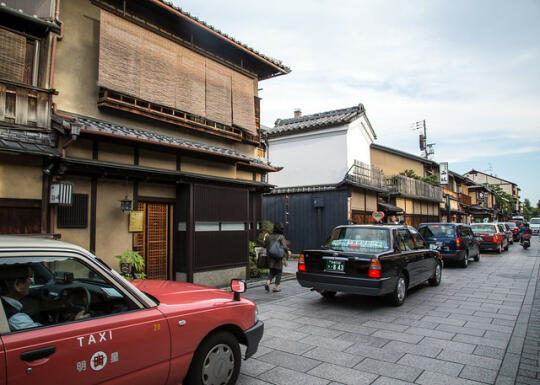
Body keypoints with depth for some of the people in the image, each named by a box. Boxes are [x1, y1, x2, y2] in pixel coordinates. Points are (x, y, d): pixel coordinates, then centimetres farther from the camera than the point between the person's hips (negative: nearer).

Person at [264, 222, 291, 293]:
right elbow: (284, 247, -18)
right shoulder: (281, 237, -12)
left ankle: (267, 283, -3)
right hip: (278, 258, -5)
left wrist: (265, 238, 21)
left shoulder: (269, 236, 3)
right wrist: (288, 251, 0)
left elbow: (265, 245, 9)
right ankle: (276, 287, 10)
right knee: (278, 272, 9)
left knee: (272, 272, 17)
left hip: (270, 258, 5)